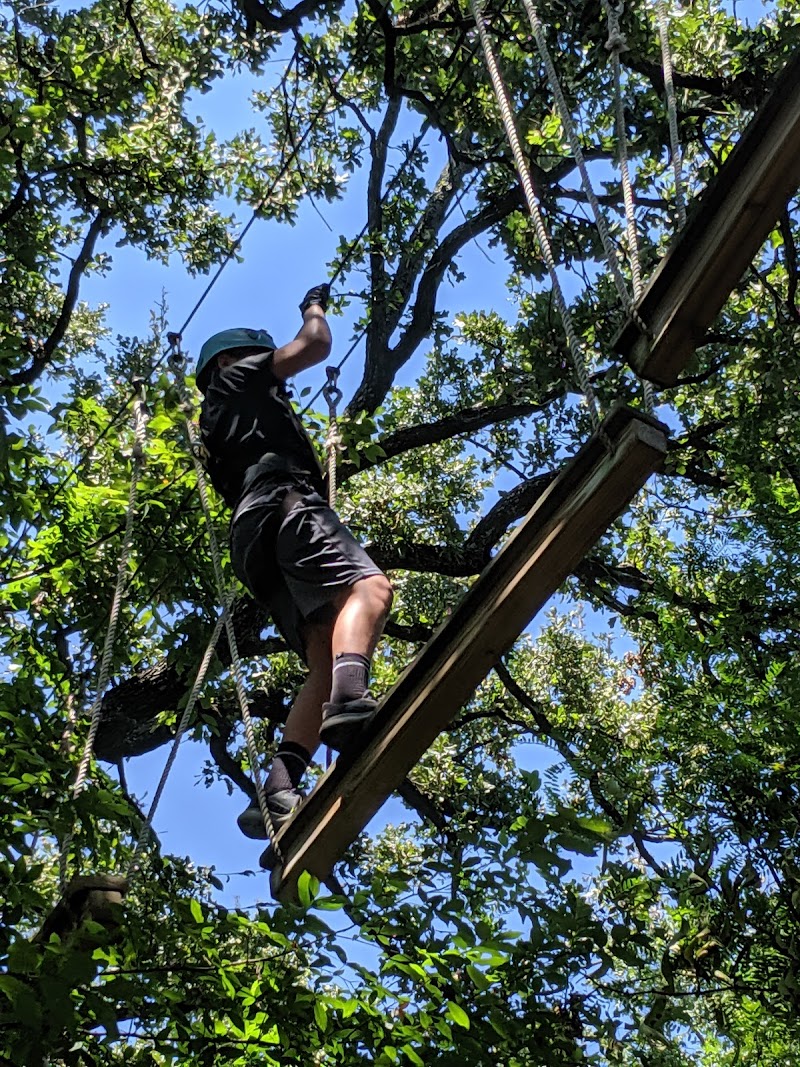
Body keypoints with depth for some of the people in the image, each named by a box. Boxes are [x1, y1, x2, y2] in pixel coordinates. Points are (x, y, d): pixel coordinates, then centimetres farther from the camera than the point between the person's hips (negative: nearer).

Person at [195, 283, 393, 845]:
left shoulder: (217, 424, 44)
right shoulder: (237, 377, 24)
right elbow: (316, 346, 21)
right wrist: (315, 308, 42)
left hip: (254, 538, 8)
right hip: (282, 503, -8)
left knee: (325, 660, -10)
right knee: (370, 586, -32)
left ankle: (279, 793, -30)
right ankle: (350, 700, -63)